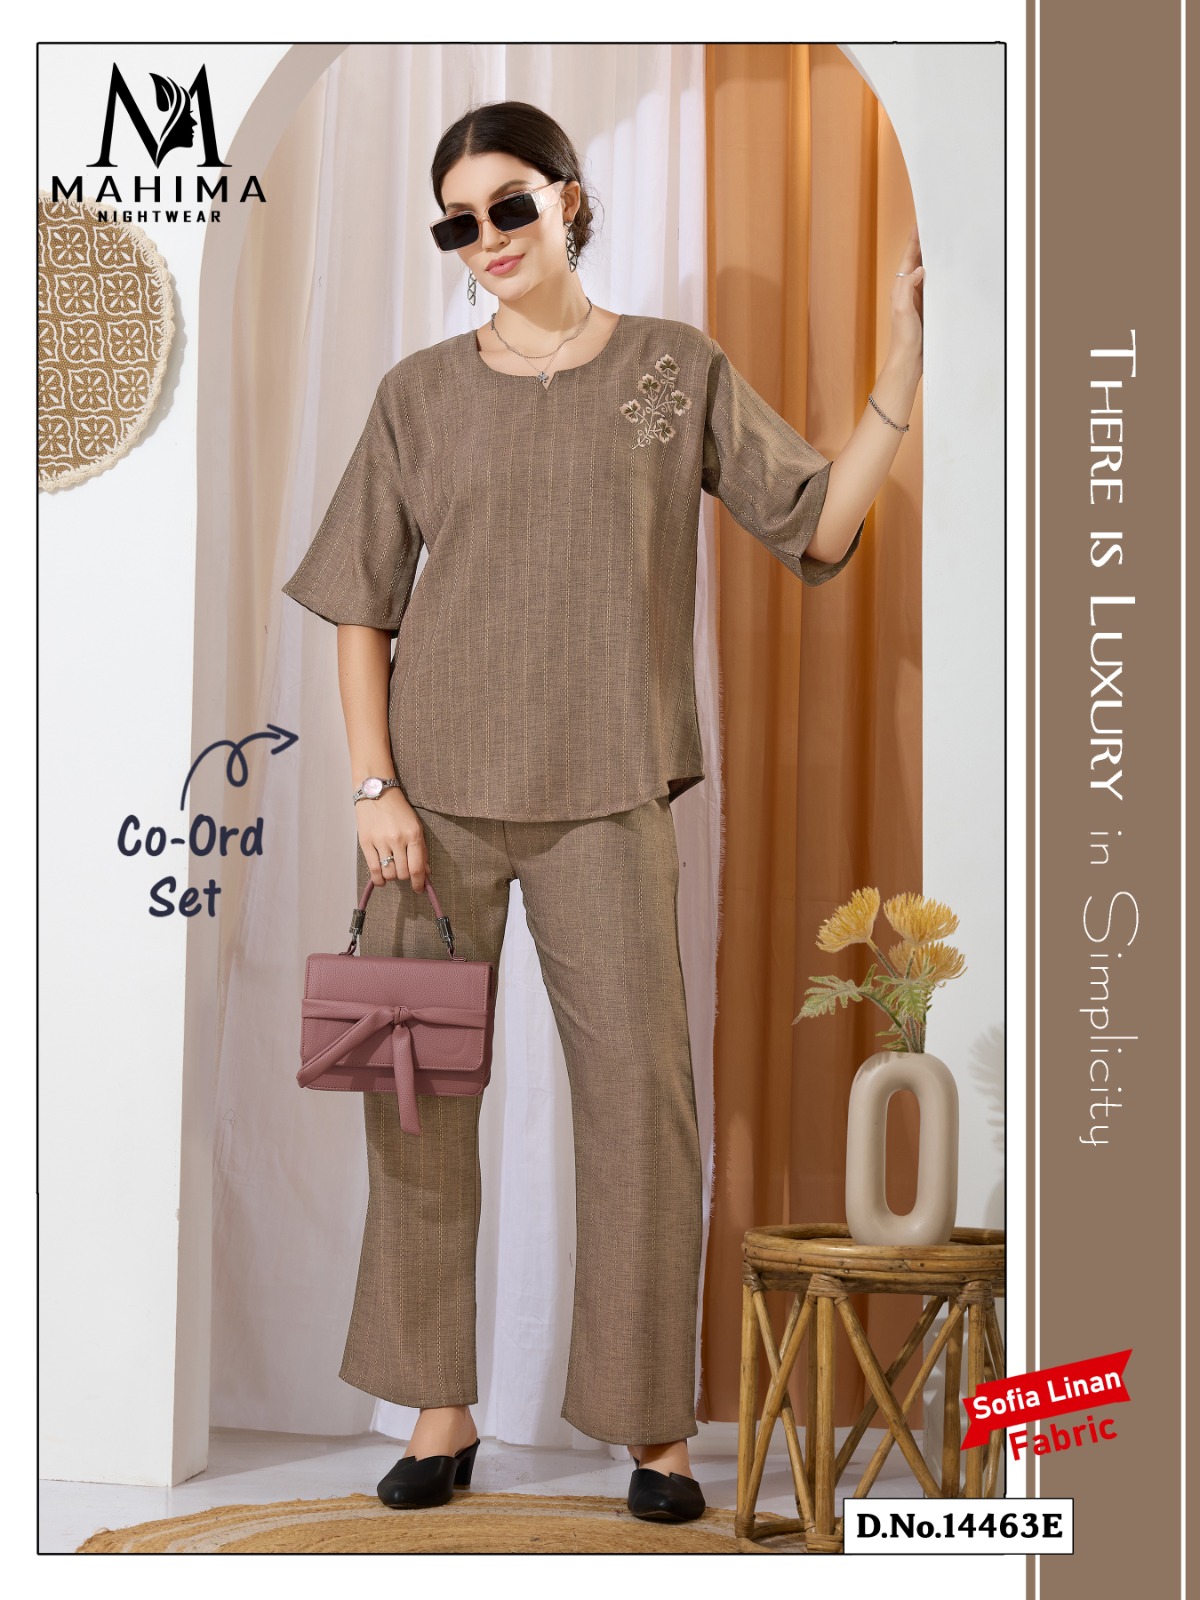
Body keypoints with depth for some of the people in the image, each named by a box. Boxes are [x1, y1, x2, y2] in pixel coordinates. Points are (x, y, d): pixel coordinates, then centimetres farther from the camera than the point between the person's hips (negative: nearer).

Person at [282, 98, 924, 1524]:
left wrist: (904, 362, -11)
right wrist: (374, 787, -3)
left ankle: (656, 1429, 9)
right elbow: (361, 605, 7)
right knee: (420, 1096, 4)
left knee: (642, 1097, -4)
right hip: (436, 799, 1)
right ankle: (441, 1412, 17)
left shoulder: (679, 372, 5)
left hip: (606, 799, -1)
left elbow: (821, 530, -2)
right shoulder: (421, 394, 6)